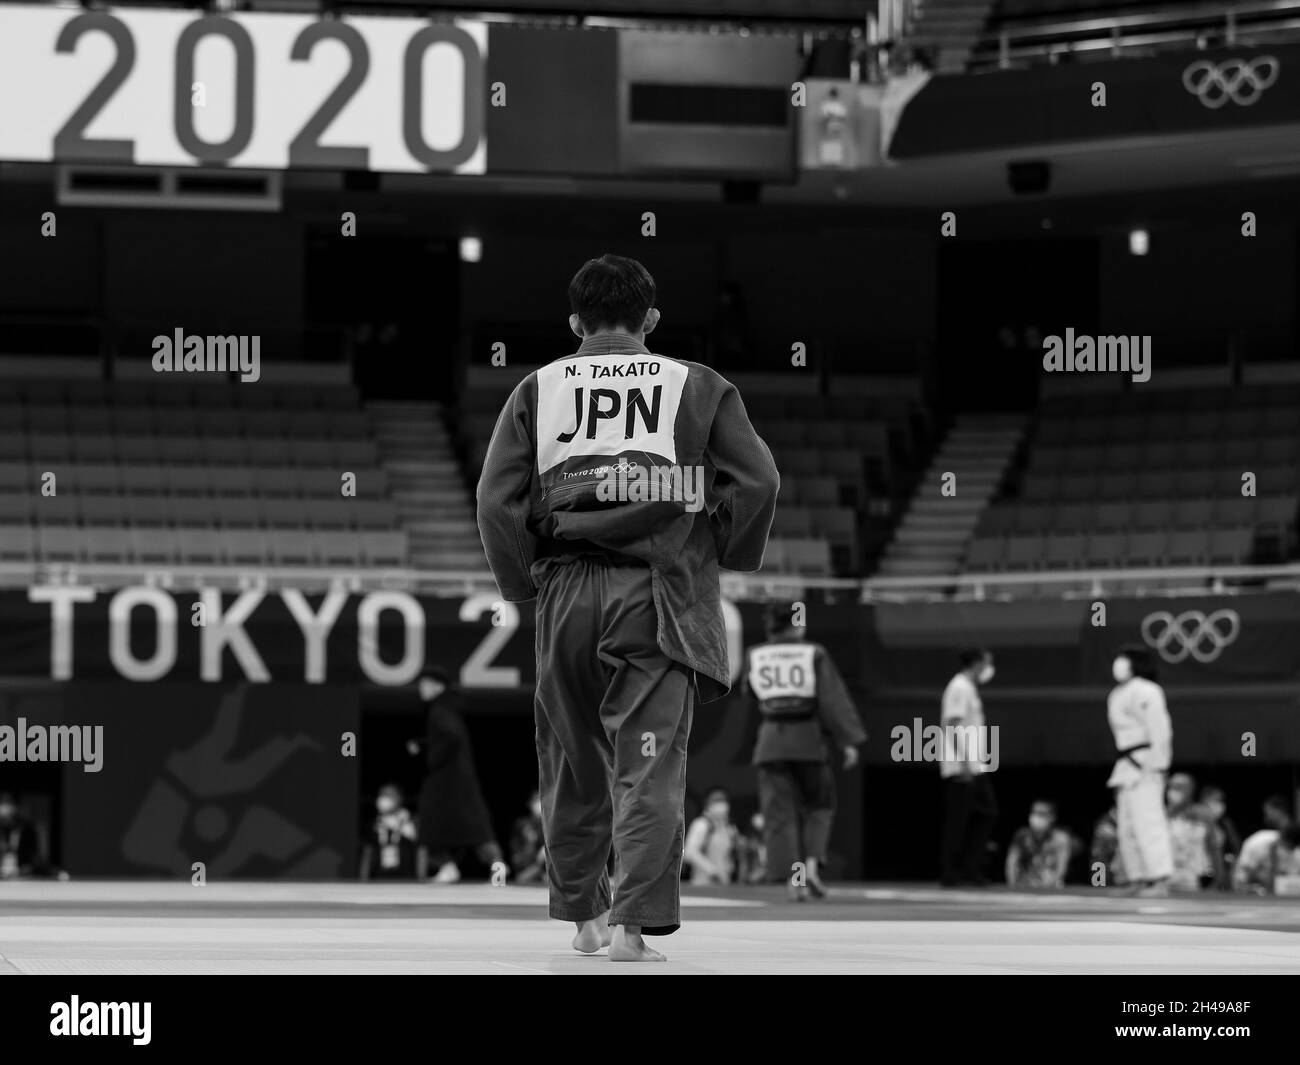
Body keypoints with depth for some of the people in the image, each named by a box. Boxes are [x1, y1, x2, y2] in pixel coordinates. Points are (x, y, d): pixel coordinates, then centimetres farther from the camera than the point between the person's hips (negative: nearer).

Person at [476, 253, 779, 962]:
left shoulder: (538, 390, 9)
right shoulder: (698, 387, 6)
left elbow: (497, 499, 1)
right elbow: (757, 480, -3)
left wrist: (523, 584, 11)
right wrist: (722, 558, 10)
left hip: (566, 592, 2)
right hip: (658, 598, -2)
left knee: (573, 764, 15)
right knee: (650, 765, -4)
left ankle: (582, 916, 24)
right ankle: (634, 923, -14)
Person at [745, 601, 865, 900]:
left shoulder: (755, 656, 6)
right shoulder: (814, 655, -1)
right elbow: (833, 700, -7)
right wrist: (849, 742, -8)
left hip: (771, 741, 1)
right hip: (809, 740, -1)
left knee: (779, 813, 1)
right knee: (818, 806, 15)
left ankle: (792, 877, -11)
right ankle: (812, 864, -4)